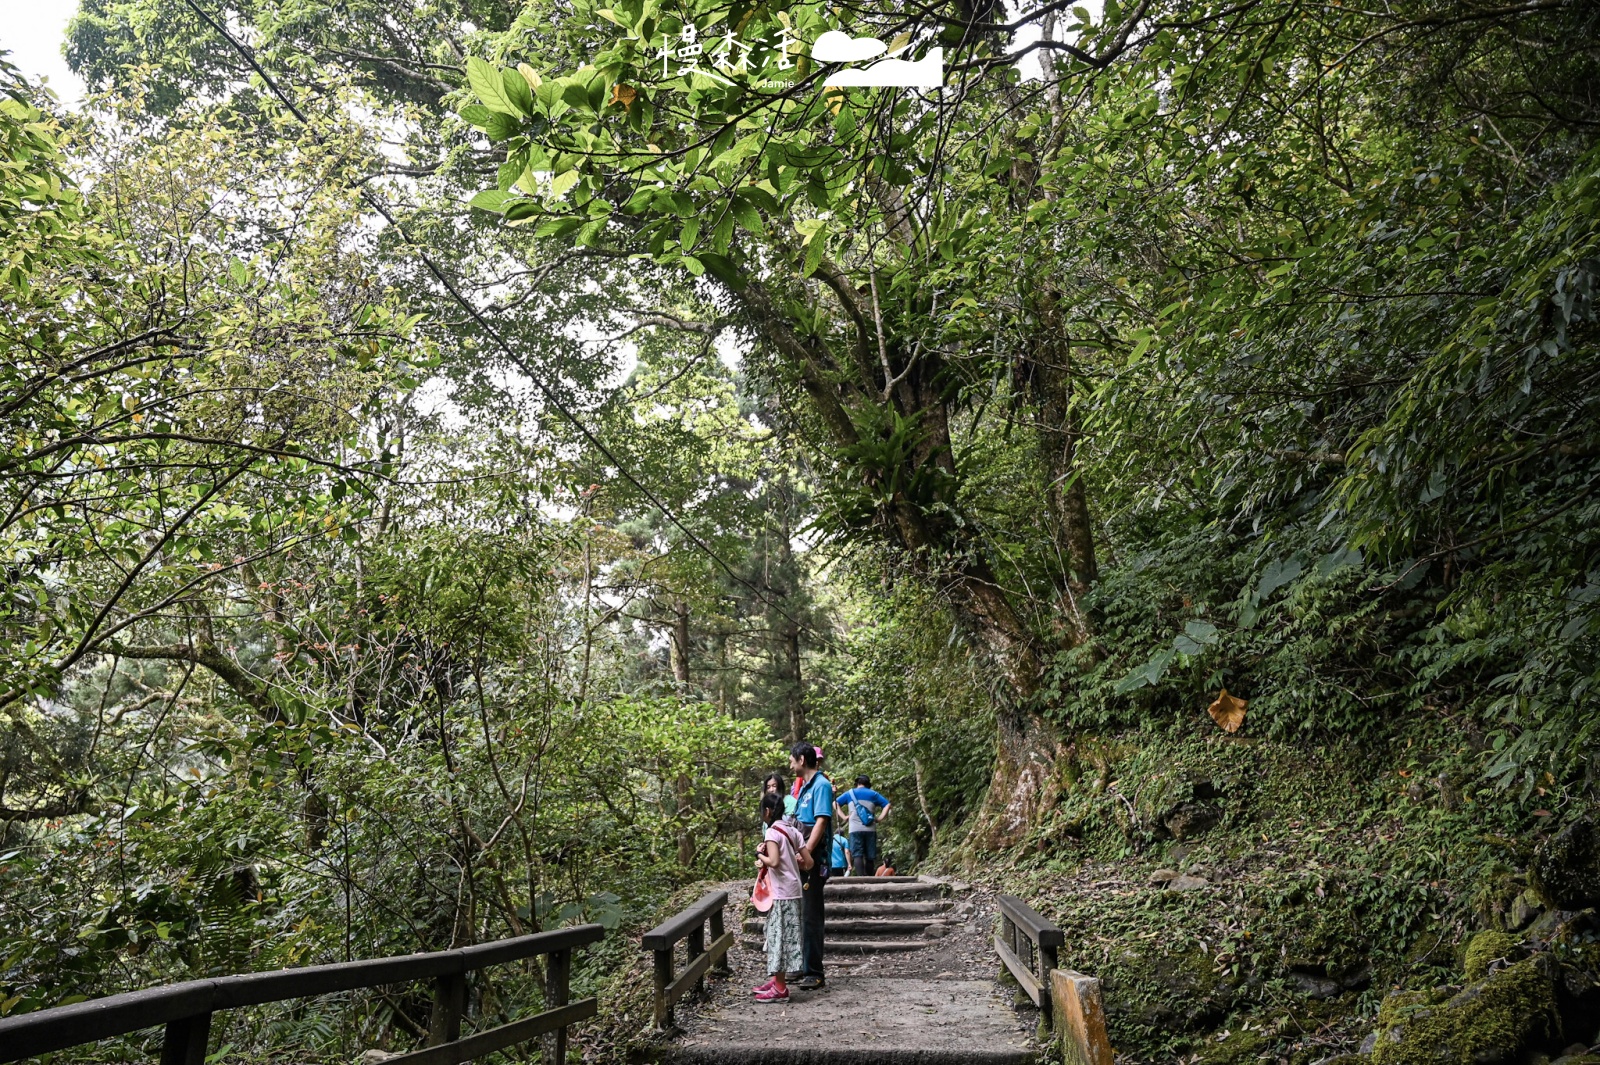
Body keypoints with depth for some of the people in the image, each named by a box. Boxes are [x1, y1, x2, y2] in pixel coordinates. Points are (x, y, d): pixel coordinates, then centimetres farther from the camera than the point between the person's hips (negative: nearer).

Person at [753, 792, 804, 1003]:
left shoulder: (773, 832, -13)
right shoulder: (792, 831, 9)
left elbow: (774, 862, -25)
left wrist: (759, 855, -9)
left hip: (781, 894, -8)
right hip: (792, 891, 8)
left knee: (779, 937, -3)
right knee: (780, 937, 15)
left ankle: (780, 988, 1)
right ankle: (777, 980, 22)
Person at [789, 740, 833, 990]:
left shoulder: (821, 785, -13)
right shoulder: (805, 786, 16)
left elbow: (821, 822, -21)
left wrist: (805, 854, -26)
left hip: (813, 860, -10)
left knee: (810, 915, -6)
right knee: (803, 914, 15)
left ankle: (815, 974, -1)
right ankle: (805, 968, 25)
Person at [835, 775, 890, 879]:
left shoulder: (850, 793, 16)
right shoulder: (873, 794, 16)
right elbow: (887, 805, 8)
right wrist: (880, 818, 5)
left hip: (855, 829, -1)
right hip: (870, 829, 1)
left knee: (857, 855, -7)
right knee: (870, 856, 7)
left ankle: (861, 878, -22)